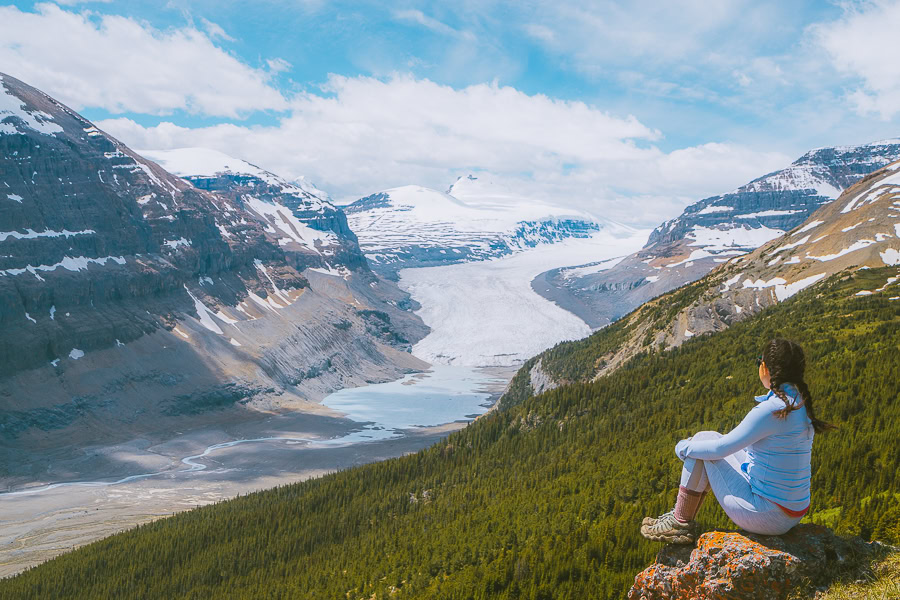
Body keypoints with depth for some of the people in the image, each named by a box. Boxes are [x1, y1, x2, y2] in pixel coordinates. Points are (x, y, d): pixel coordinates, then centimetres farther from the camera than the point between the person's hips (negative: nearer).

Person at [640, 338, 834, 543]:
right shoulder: (800, 405, 4)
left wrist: (684, 447, 1)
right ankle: (682, 518, 27)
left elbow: (721, 449, -19)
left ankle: (680, 524, 12)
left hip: (766, 516, -9)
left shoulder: (772, 410, -25)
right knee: (708, 438, 16)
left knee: (702, 440, 2)